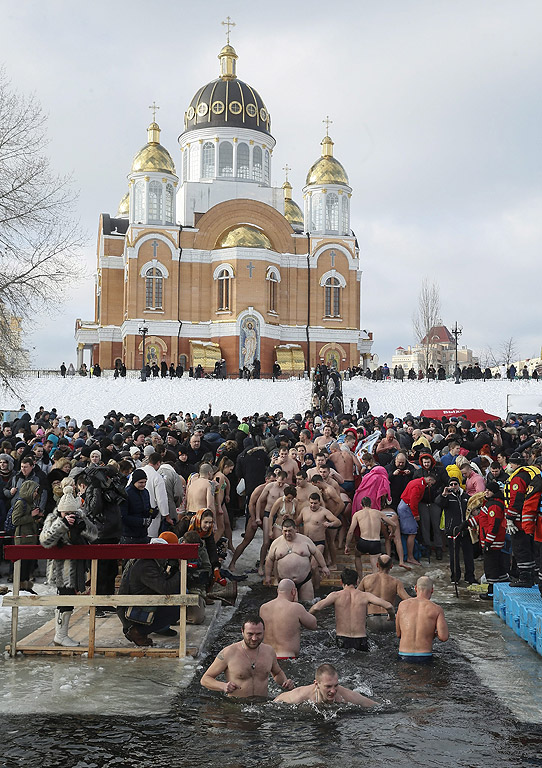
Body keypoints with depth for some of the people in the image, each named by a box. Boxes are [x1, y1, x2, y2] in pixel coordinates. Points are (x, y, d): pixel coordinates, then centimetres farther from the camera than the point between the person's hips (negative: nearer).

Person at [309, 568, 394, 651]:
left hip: (341, 641, 0)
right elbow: (388, 606, -4)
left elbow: (316, 607, -14)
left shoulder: (335, 596, -1)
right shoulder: (365, 596, 2)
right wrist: (391, 616, 17)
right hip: (360, 642, 0)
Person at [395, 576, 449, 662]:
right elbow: (444, 637, -10)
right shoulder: (437, 609, -1)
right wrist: (436, 633, 13)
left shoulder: (403, 605, 4)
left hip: (404, 657, 2)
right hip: (425, 658, -2)